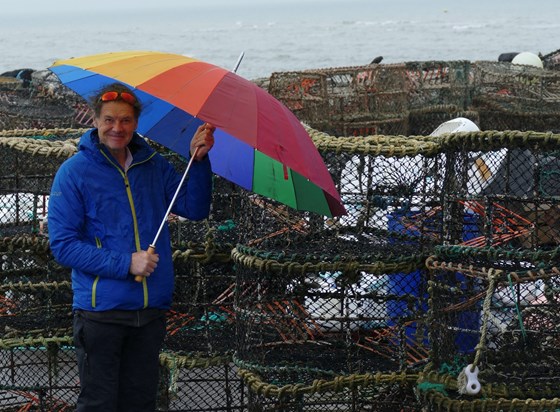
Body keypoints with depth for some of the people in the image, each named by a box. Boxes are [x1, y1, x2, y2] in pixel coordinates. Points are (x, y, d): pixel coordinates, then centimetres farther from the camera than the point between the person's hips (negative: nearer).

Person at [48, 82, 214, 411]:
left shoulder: (154, 165, 9)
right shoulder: (74, 172, -6)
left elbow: (195, 209, 3)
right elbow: (63, 245, -10)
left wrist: (199, 161, -11)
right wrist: (125, 264, -18)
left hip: (151, 310, 4)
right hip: (101, 310, -4)